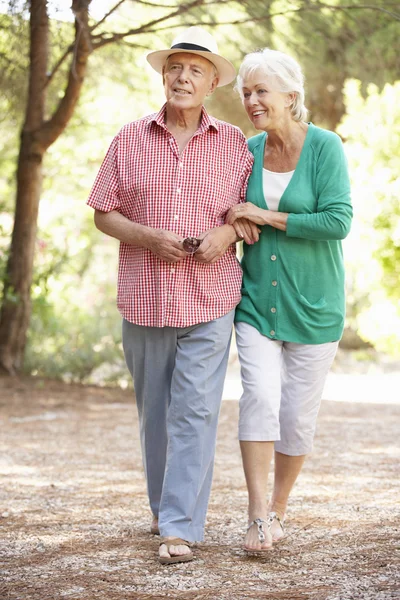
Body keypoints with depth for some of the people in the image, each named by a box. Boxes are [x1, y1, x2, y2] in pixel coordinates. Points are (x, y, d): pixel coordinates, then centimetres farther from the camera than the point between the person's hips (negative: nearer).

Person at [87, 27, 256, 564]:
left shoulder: (235, 145, 4)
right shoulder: (130, 140, 6)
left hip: (210, 301, -2)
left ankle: (180, 528, -7)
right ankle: (163, 504, 31)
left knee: (195, 411, -9)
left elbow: (255, 213, 10)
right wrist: (149, 238, -11)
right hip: (144, 300, 2)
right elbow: (103, 213, 6)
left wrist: (227, 233, -11)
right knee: (154, 412, 12)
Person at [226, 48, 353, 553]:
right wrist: (237, 225, -2)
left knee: (298, 411, 4)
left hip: (312, 303, -2)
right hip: (256, 298, 2)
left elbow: (338, 221, -17)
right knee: (259, 396, -15)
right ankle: (258, 516, -14)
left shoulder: (325, 147, -9)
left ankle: (278, 509, 22)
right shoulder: (247, 151, 5)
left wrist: (266, 217, -16)